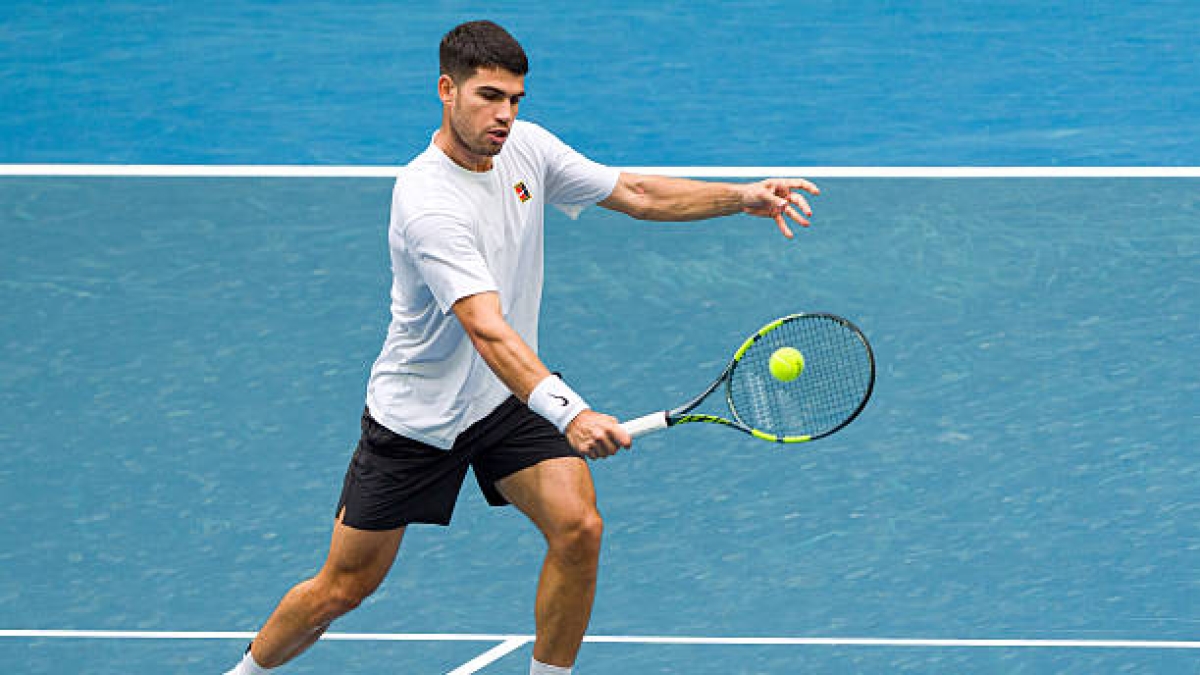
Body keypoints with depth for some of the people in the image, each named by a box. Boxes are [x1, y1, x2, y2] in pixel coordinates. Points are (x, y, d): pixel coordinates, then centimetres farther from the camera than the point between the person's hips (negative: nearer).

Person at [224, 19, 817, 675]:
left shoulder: (525, 147, -7)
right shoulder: (427, 201, -30)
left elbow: (635, 193, 5)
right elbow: (487, 331, -40)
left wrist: (744, 197, -8)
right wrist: (568, 412, -53)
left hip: (507, 399, 5)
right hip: (415, 416, -5)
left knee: (578, 528, -18)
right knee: (342, 589, 4)